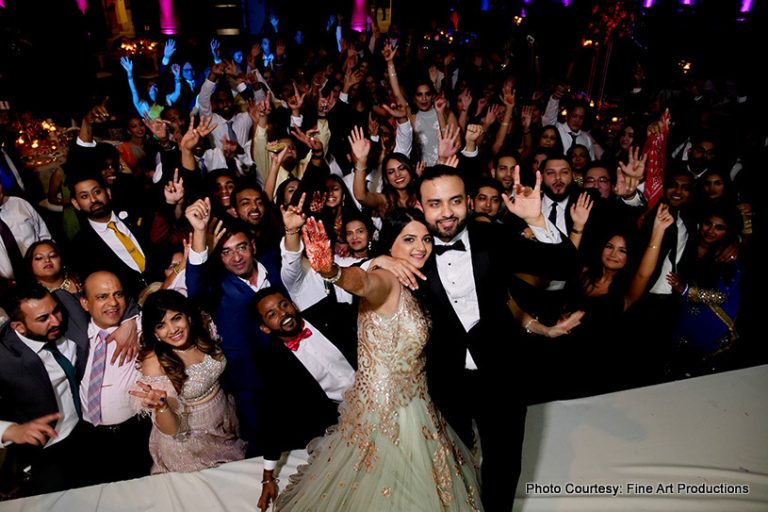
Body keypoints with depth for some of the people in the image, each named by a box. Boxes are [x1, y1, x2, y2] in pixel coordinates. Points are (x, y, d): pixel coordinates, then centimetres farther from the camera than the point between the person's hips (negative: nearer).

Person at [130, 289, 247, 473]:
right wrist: (161, 405, -41)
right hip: (189, 445, -4)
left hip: (228, 427, 4)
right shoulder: (154, 363, -25)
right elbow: (171, 429, -23)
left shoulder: (203, 336, -13)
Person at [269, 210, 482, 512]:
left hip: (410, 408, 8)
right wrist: (331, 271, -67)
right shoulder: (384, 281, -21)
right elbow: (361, 281, -45)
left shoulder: (412, 287, 5)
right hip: (382, 412, -8)